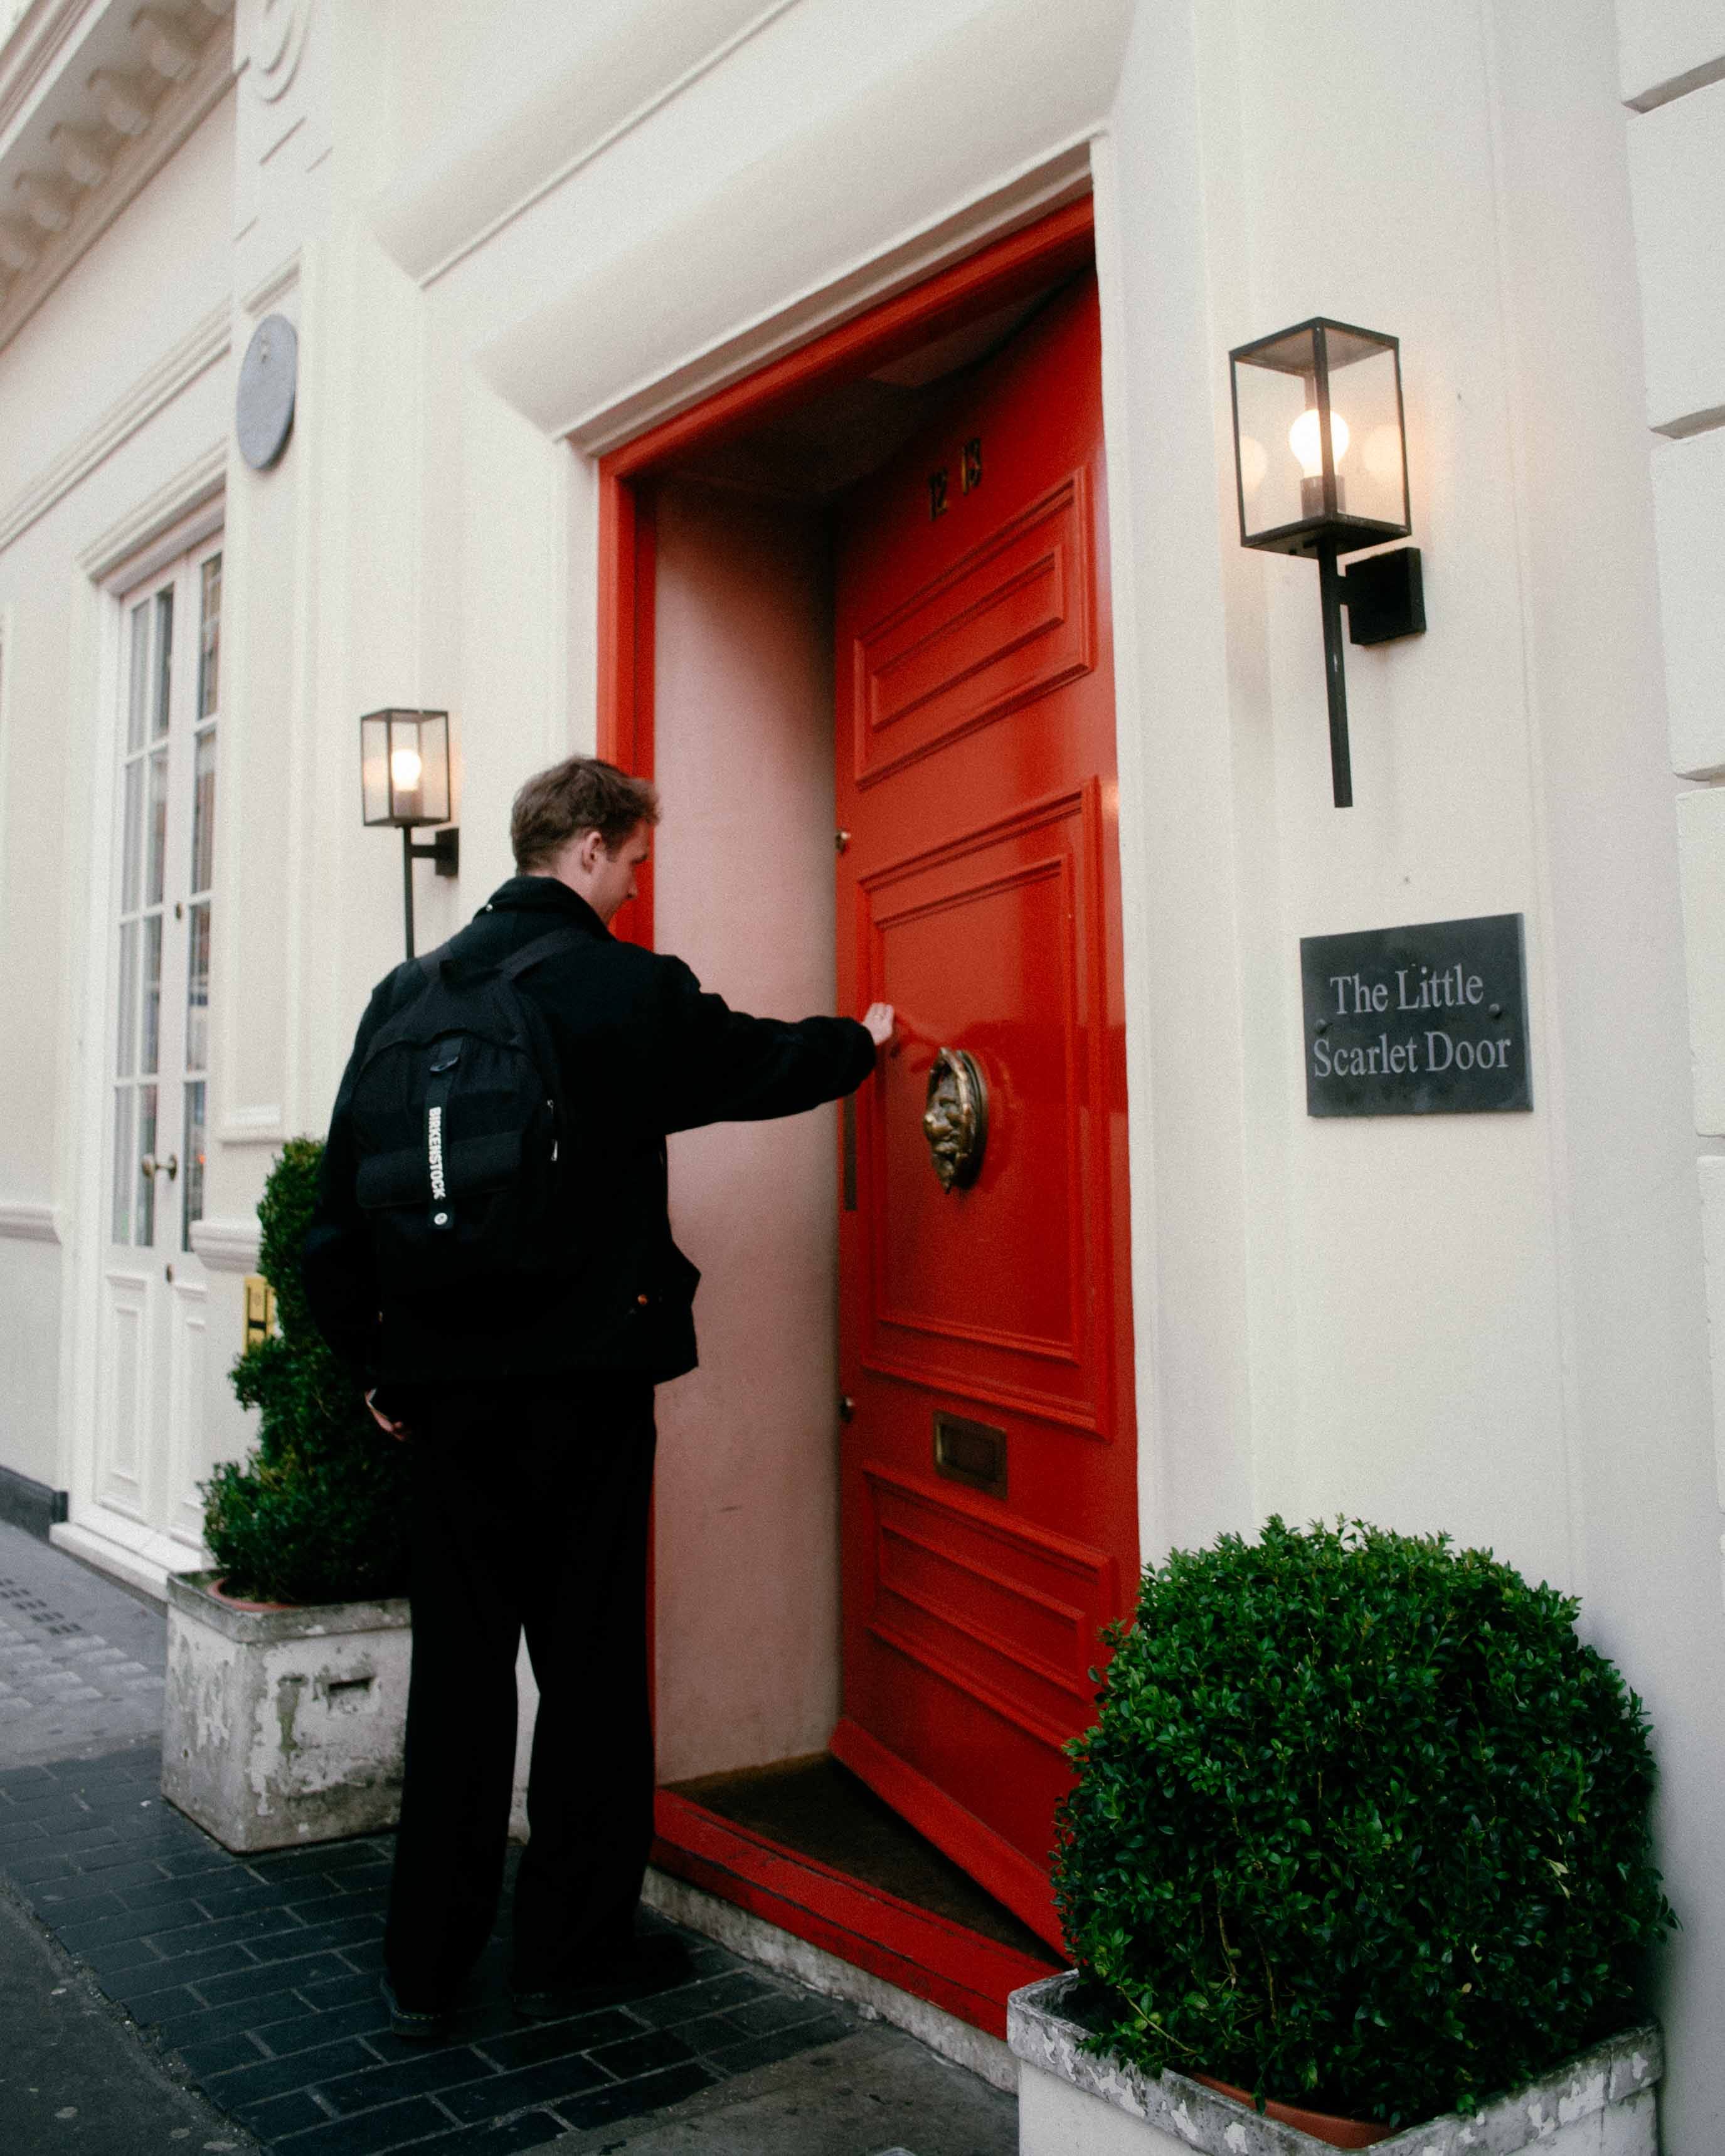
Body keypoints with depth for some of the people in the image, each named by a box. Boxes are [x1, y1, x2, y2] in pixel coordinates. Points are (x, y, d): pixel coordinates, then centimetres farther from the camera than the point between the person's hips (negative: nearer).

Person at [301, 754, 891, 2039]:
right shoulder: (634, 989, -7)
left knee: (458, 1666, 12)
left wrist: (374, 1358, 14)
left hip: (448, 1377, 4)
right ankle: (572, 1949, 21)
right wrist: (862, 1041, 31)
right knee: (590, 1658, 9)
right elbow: (760, 1062, 11)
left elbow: (342, 1197, 5)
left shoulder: (412, 990, 4)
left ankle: (426, 1969, 21)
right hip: (588, 1375, -4)